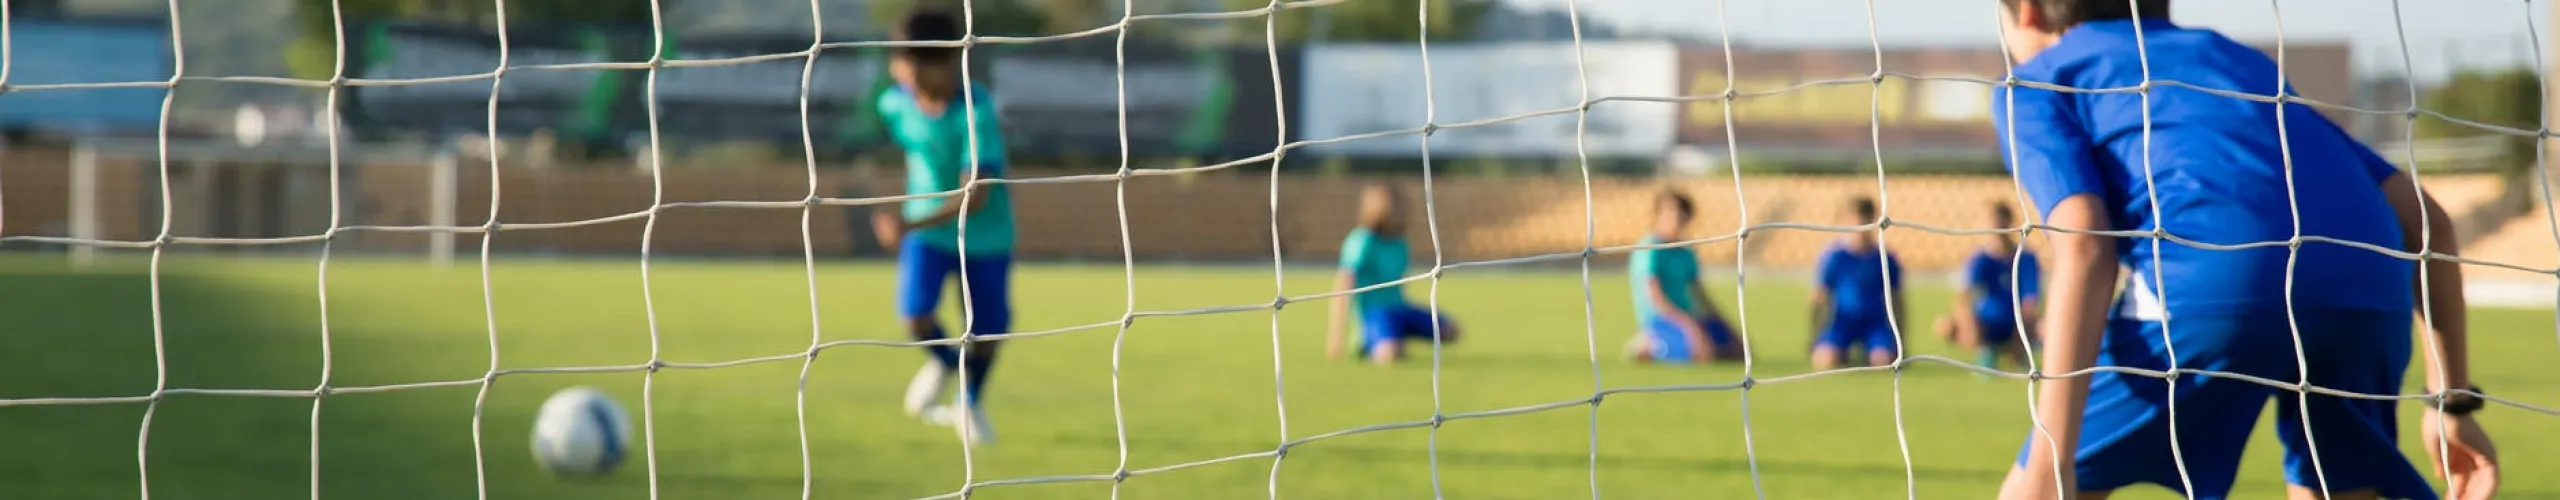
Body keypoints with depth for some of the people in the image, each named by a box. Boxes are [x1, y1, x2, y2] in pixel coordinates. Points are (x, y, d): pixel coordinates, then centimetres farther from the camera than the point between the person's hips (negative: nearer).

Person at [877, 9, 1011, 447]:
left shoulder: (976, 111, -30)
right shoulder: (895, 104, -13)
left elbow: (975, 196, -35)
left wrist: (912, 225, -46)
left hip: (984, 232, -3)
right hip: (924, 228, 3)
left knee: (986, 331, 5)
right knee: (916, 316, -17)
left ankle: (971, 403, 38)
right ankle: (943, 361, 19)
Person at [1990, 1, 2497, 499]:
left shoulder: (2033, 84, 22)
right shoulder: (2242, 61, 38)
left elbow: (2083, 247, 1)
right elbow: (2426, 222, 30)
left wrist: (2050, 459, -6)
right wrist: (2455, 401, 32)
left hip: (2212, 282, -5)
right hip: (2368, 294, 5)